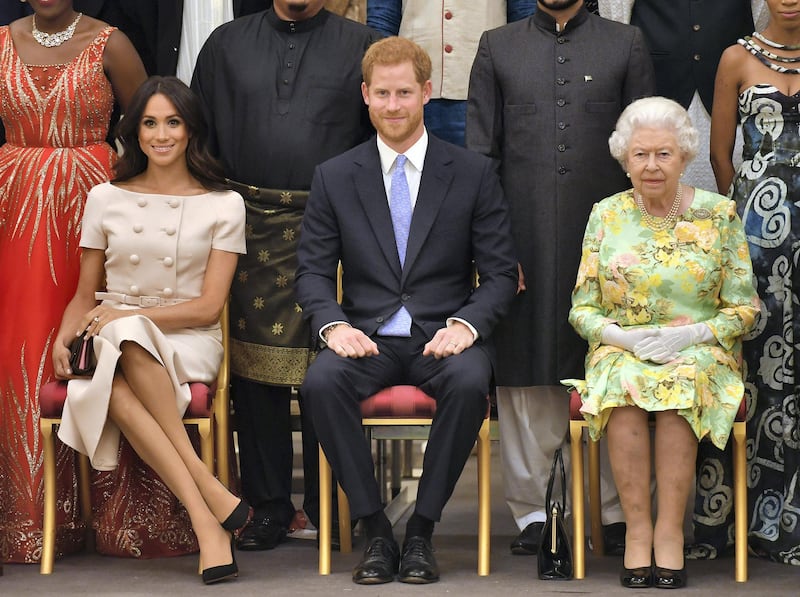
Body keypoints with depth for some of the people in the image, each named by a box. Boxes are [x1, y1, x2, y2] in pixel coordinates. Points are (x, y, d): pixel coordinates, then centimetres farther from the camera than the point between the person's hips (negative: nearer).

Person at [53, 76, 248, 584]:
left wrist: (127, 317, -12)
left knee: (128, 338, -39)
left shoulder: (223, 205, 5)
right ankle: (211, 501, -39)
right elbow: (85, 296, 16)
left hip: (188, 344, -2)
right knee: (115, 390, -37)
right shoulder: (106, 199, 12)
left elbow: (208, 307, -1)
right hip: (114, 345, 2)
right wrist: (63, 339, -6)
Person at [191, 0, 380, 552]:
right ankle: (268, 506, 11)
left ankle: (327, 505, 8)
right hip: (250, 226, 2)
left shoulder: (361, 45, 9)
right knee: (255, 370, 2)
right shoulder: (227, 44, 15)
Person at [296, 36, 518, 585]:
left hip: (444, 334, -1)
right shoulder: (334, 178, 9)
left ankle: (422, 530, -19)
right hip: (367, 335, 1)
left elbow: (501, 272, 3)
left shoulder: (474, 174, 5)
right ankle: (375, 529, -19)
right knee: (322, 383, -32)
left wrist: (466, 324, -15)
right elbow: (313, 270, 6)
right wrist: (333, 325, -14)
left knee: (470, 383, -35)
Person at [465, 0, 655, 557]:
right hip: (525, 240, 0)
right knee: (526, 376, 2)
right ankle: (533, 510, 11)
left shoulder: (626, 45, 11)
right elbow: (480, 153, 8)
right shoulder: (498, 48, 11)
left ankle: (617, 512, 9)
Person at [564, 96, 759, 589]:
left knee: (683, 383, -35)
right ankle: (638, 528, -29)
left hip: (701, 351, -1)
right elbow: (582, 310, 7)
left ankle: (669, 531, -30)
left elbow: (744, 308, 3)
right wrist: (623, 336, -13)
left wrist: (693, 333, -15)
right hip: (622, 350, 1)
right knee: (624, 384, -33)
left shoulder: (719, 214, 3)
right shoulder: (606, 215, 7)